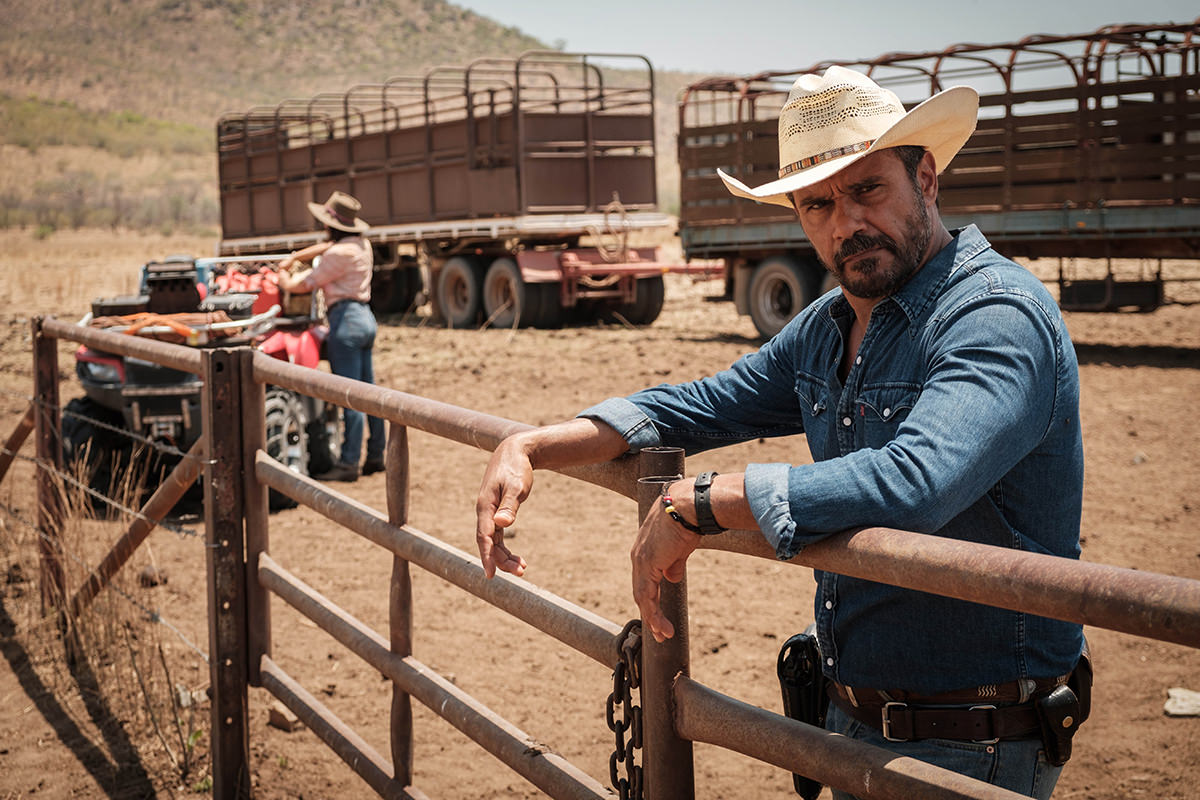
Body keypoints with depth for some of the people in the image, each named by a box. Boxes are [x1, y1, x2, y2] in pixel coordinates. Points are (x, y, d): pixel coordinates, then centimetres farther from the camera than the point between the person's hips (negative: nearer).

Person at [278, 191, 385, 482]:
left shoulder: (339, 253, -15)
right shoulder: (362, 245, 12)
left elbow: (305, 285, -8)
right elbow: (323, 248, 29)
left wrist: (284, 279, 11)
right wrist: (293, 257, 25)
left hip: (346, 321, -9)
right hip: (365, 317, 9)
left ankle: (349, 463, -6)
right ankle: (376, 455, 18)